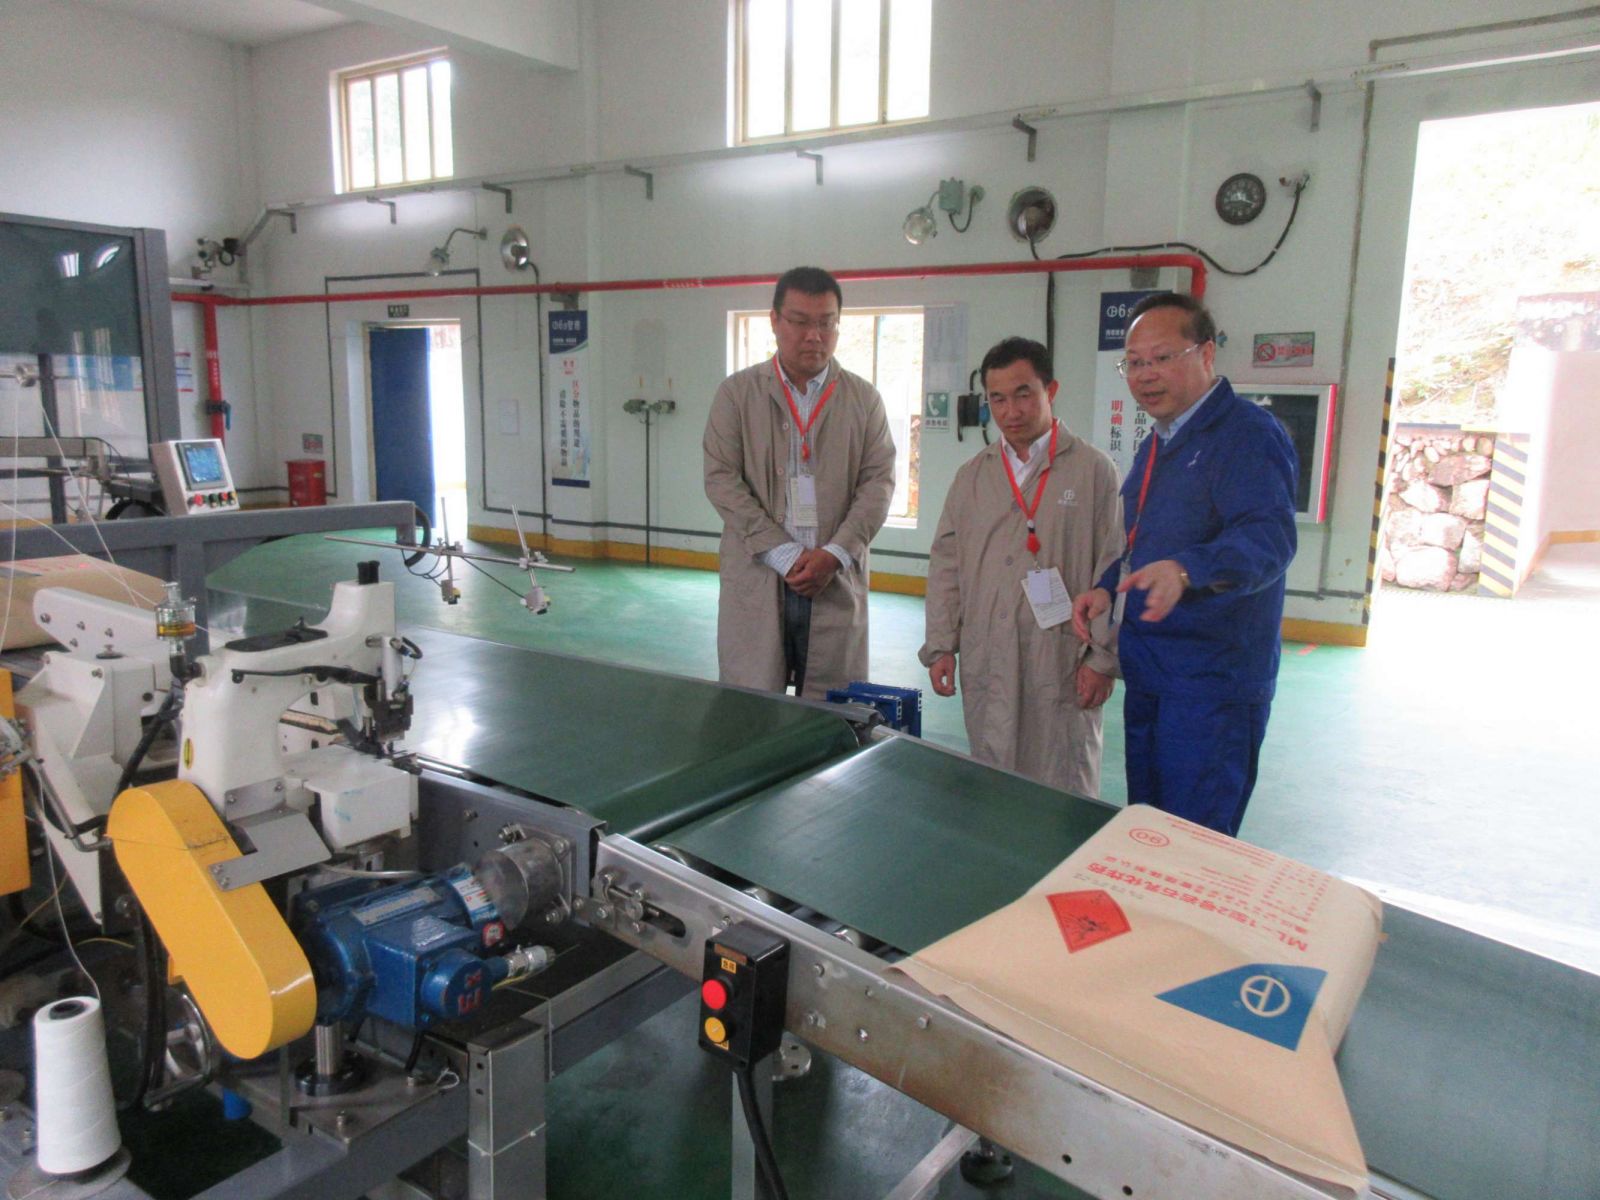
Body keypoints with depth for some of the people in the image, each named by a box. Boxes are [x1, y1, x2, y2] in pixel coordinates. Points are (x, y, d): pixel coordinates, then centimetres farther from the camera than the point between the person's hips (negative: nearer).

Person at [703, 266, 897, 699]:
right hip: (756, 579, -1)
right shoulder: (736, 394, 5)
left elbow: (879, 482, 3)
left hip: (836, 580, 1)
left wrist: (835, 554, -11)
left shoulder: (864, 399, 10)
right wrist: (783, 555, -10)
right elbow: (721, 480, -2)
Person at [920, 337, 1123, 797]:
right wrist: (940, 646, 7)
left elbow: (1112, 573, -3)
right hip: (985, 669, 4)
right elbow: (945, 565, 12)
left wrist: (1102, 658, -6)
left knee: (1064, 795, 4)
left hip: (1062, 668, -3)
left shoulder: (1094, 470, -1)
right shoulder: (972, 475, 10)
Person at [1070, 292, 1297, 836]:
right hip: (1147, 673, 9)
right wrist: (1108, 587, 7)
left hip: (1212, 683, -9)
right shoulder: (1158, 443, 16)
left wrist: (1185, 570, -47)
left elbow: (1268, 537, -29)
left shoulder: (1249, 434, -14)